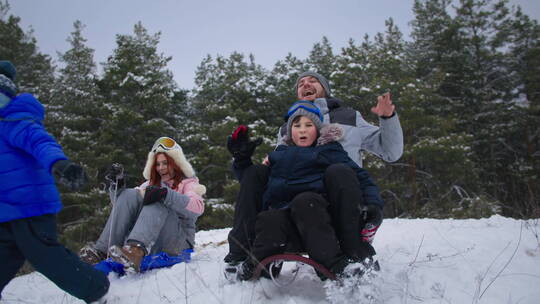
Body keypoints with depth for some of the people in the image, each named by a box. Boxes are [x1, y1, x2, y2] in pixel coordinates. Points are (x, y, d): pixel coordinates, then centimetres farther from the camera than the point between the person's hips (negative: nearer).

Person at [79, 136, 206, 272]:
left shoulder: (188, 183, 10)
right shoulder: (152, 184, 26)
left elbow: (198, 207, -15)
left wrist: (166, 194, -28)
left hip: (178, 242, -4)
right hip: (150, 244, 4)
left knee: (158, 201, -28)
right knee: (129, 195, -13)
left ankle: (136, 250, -52)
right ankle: (101, 249, -28)